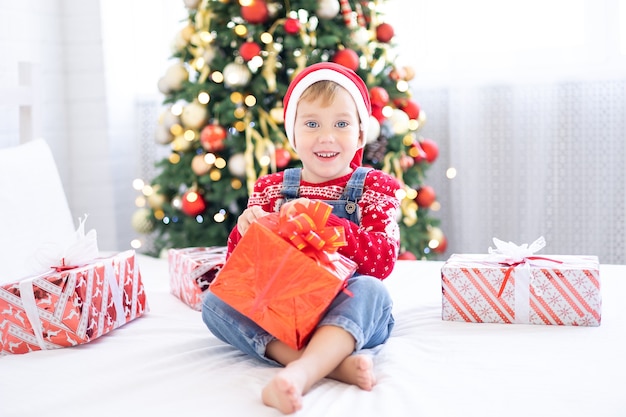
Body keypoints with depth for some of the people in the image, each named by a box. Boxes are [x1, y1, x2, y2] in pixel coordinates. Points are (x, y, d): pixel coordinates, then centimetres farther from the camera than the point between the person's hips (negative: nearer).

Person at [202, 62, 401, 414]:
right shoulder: (271, 189, 7)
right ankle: (330, 362, -33)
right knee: (214, 300, -18)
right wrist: (245, 231, -18)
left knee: (370, 290, -31)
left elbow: (383, 261, -15)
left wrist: (324, 222, -29)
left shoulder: (374, 187, 1)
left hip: (346, 316, -3)